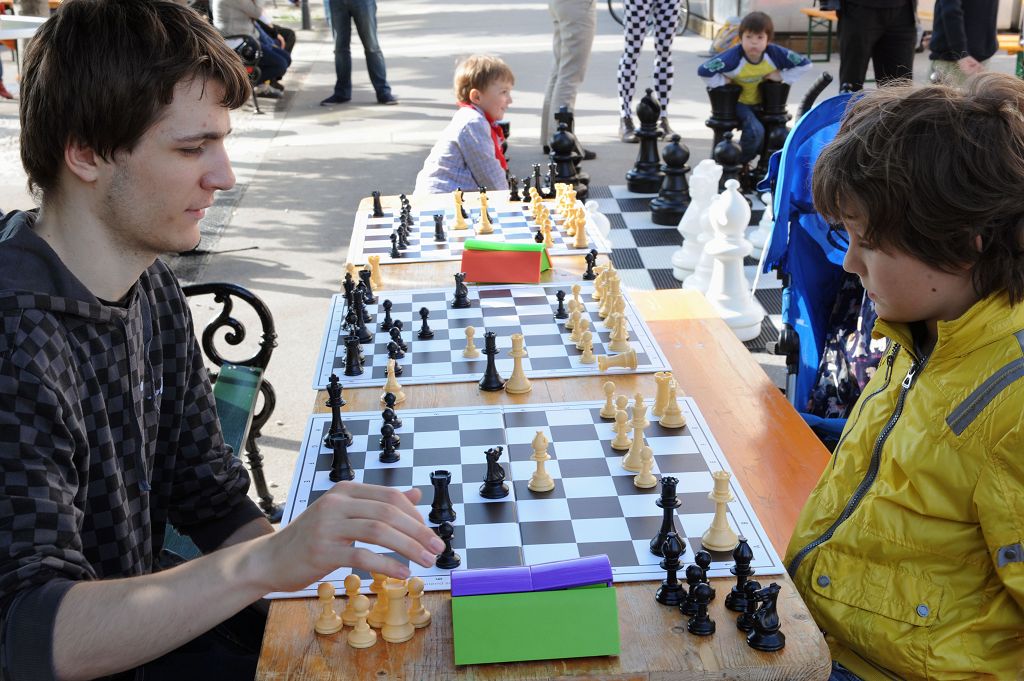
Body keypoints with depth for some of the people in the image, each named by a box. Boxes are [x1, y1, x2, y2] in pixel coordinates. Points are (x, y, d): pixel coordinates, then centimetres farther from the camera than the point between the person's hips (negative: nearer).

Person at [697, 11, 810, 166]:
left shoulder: (775, 53, -21)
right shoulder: (734, 57, -31)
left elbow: (805, 64, -11)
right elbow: (703, 71, -35)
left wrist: (781, 75, -18)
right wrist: (723, 81, -26)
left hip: (762, 101, 5)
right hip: (737, 102, -5)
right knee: (755, 130, -27)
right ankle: (740, 164, -1)